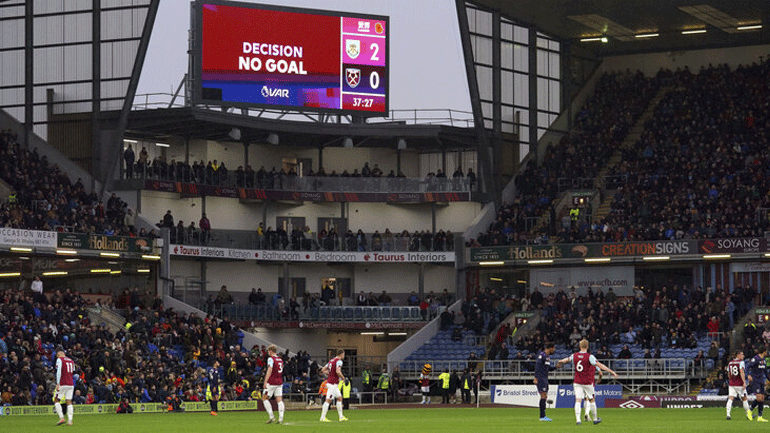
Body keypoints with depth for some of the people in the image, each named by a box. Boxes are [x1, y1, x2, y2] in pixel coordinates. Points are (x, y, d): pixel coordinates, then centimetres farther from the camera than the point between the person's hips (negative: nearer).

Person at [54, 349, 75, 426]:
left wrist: (58, 384, -15)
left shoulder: (60, 360, -3)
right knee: (69, 402, 5)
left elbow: (59, 372, -13)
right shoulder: (71, 361, 16)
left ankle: (61, 418, -11)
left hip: (63, 384, -6)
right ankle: (70, 420, -3)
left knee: (56, 400, 3)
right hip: (71, 384, 6)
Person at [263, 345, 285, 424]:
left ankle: (271, 417, -6)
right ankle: (281, 419, -6)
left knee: (264, 398, 3)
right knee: (279, 400, 3)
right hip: (280, 382, 7)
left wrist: (265, 381, -22)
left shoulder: (271, 359, -8)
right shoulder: (280, 359, 15)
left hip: (272, 382, -7)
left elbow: (269, 370, -19)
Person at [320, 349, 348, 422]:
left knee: (339, 398, 15)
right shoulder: (339, 361, -12)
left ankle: (341, 417, 17)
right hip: (333, 384, -10)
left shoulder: (332, 360, 15)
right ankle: (323, 417, -7)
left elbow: (323, 370, 18)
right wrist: (343, 377, -12)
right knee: (328, 400, -8)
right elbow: (338, 371, -27)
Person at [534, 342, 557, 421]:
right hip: (540, 379, -10)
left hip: (545, 379, 10)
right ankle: (542, 416, -11)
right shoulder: (542, 355, -12)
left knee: (545, 397, 10)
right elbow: (537, 366, -19)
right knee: (543, 396, -11)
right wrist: (536, 377, -24)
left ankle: (543, 416, 14)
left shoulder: (548, 356, 17)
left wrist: (556, 367, 8)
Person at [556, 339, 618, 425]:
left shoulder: (574, 356, 1)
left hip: (577, 382, 2)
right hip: (588, 382, -2)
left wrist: (560, 362, 46)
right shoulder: (589, 357, -13)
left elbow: (566, 360, 22)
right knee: (591, 400, 13)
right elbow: (600, 365, -17)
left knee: (578, 400, -4)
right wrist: (611, 372, -16)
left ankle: (578, 419, -18)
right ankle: (595, 419, 25)